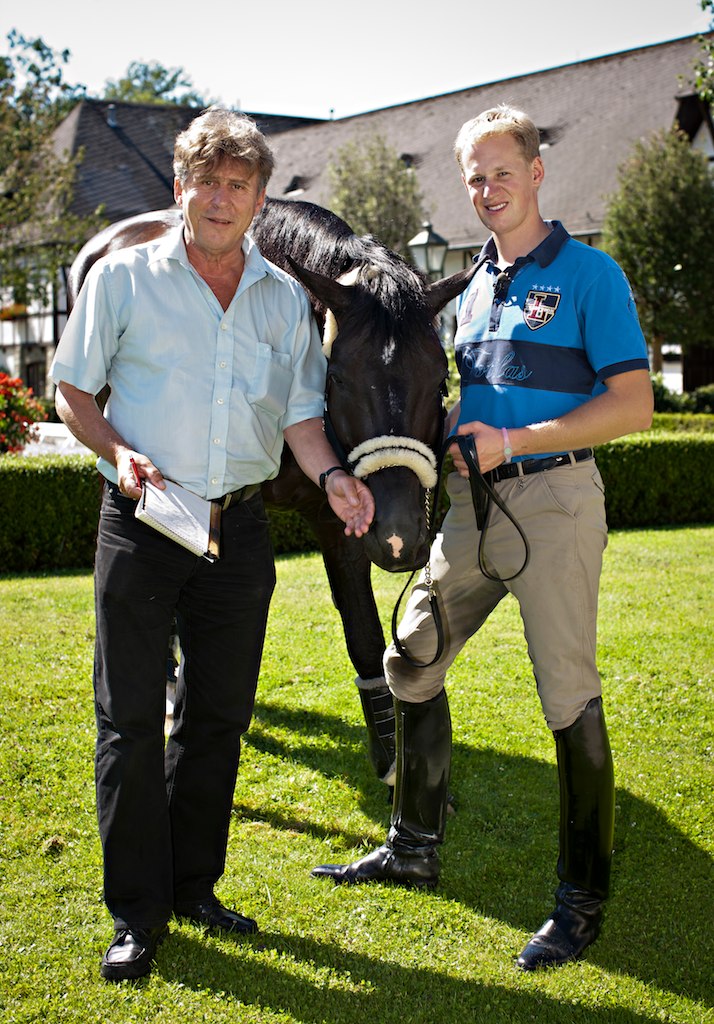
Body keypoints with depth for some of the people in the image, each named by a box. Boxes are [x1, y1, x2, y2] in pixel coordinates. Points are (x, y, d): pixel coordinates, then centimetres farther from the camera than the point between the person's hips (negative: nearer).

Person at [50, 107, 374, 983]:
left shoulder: (286, 299, 11)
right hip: (143, 520, -3)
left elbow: (299, 412, 11)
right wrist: (118, 453, -13)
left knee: (219, 715, 10)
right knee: (131, 719, -2)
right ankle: (137, 911, 10)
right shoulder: (123, 278, 2)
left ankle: (193, 885, 25)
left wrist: (330, 474, -9)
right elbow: (72, 392, 5)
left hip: (240, 526, 3)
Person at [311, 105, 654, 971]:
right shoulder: (475, 287, 15)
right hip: (471, 504, 8)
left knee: (569, 697, -3)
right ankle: (414, 850, 28)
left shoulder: (588, 274, -6)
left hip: (553, 500, -7)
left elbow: (633, 405, -14)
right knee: (411, 663, 12)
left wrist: (515, 440, -20)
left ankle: (583, 898, 9)